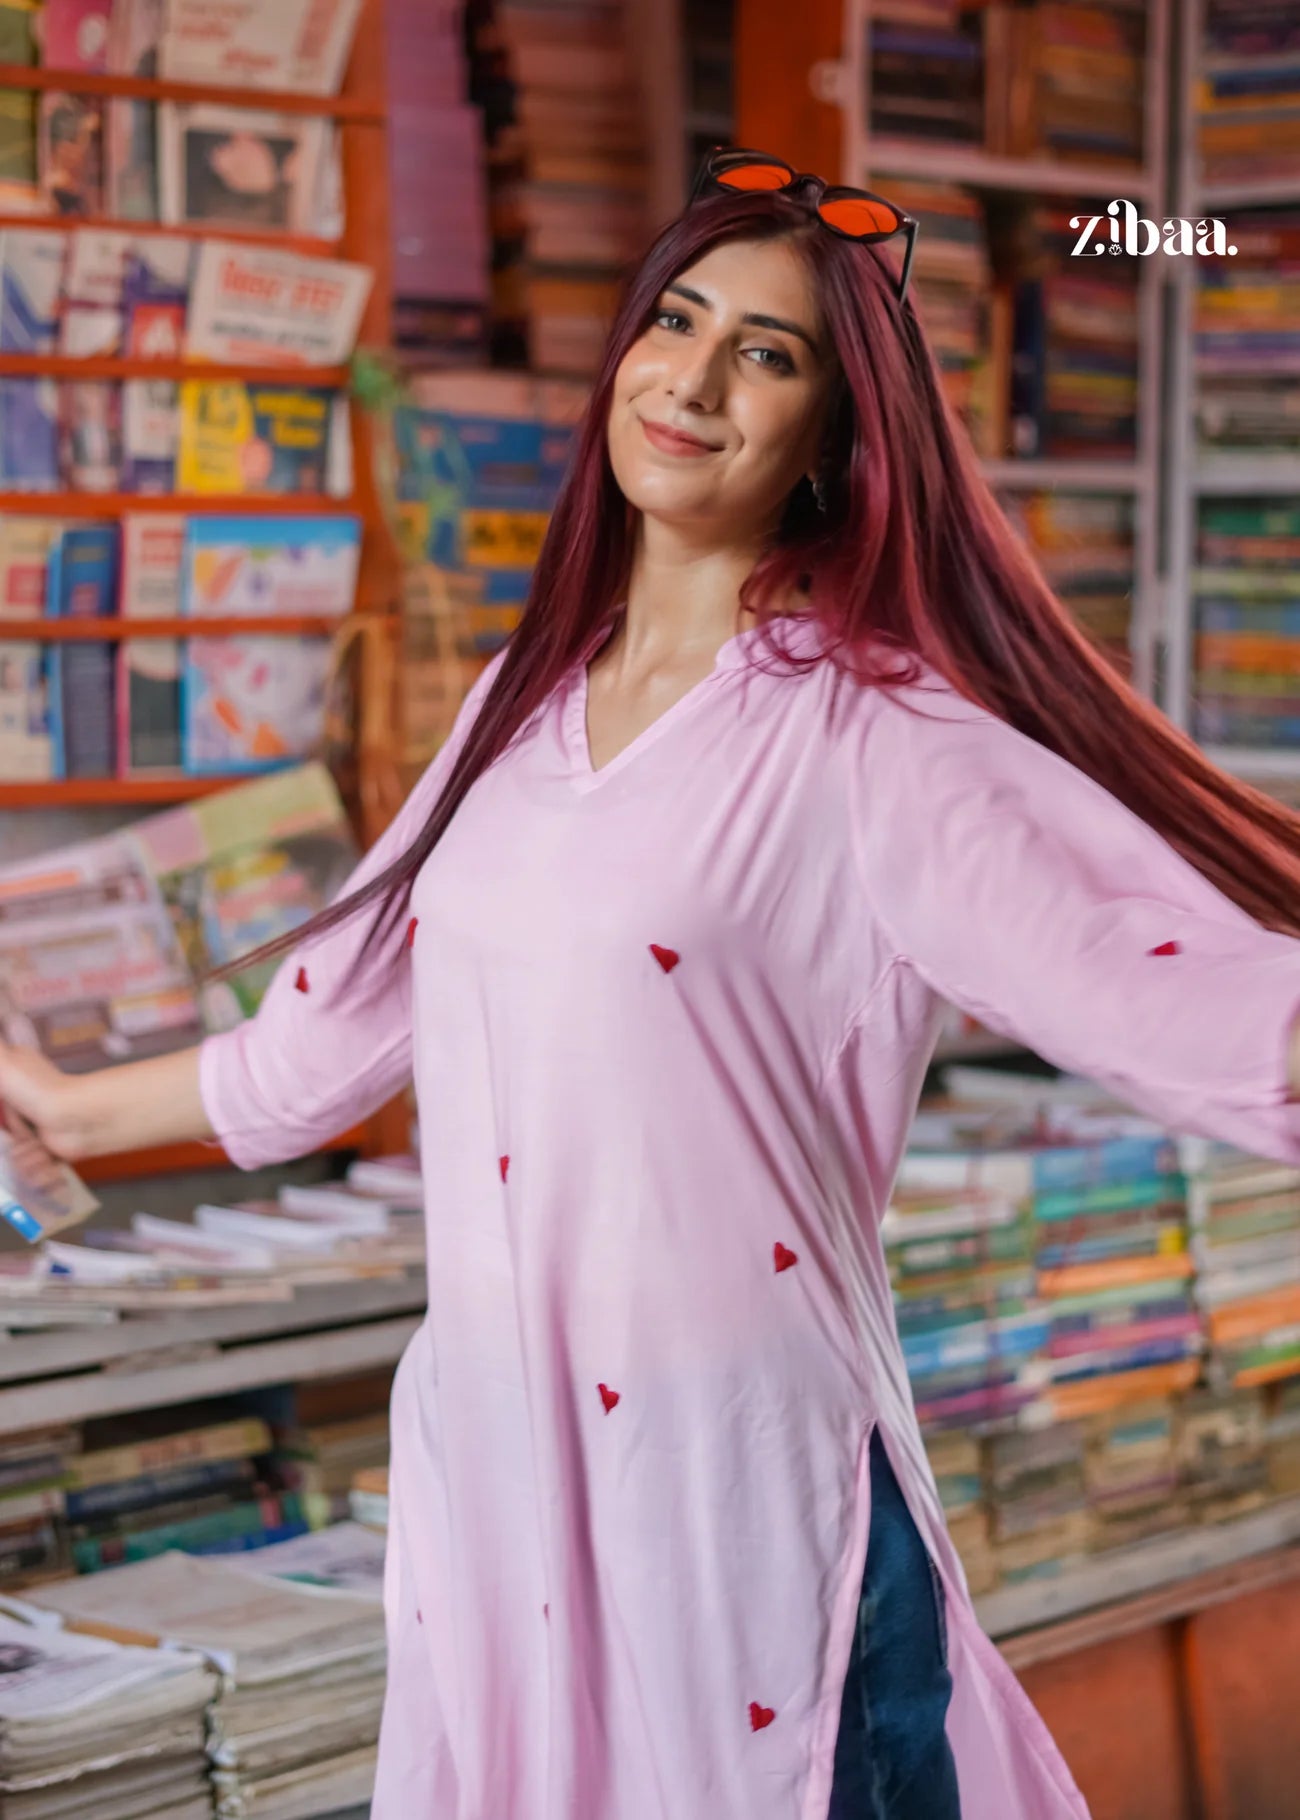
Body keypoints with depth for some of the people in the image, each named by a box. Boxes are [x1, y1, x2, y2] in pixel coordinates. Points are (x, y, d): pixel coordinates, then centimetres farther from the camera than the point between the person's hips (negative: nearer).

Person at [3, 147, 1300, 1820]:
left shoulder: (866, 740, -9)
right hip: (484, 1472, 6)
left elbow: (1159, 990, -20)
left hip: (731, 1483, -6)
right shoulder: (522, 703, 10)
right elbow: (339, 1021, 22)